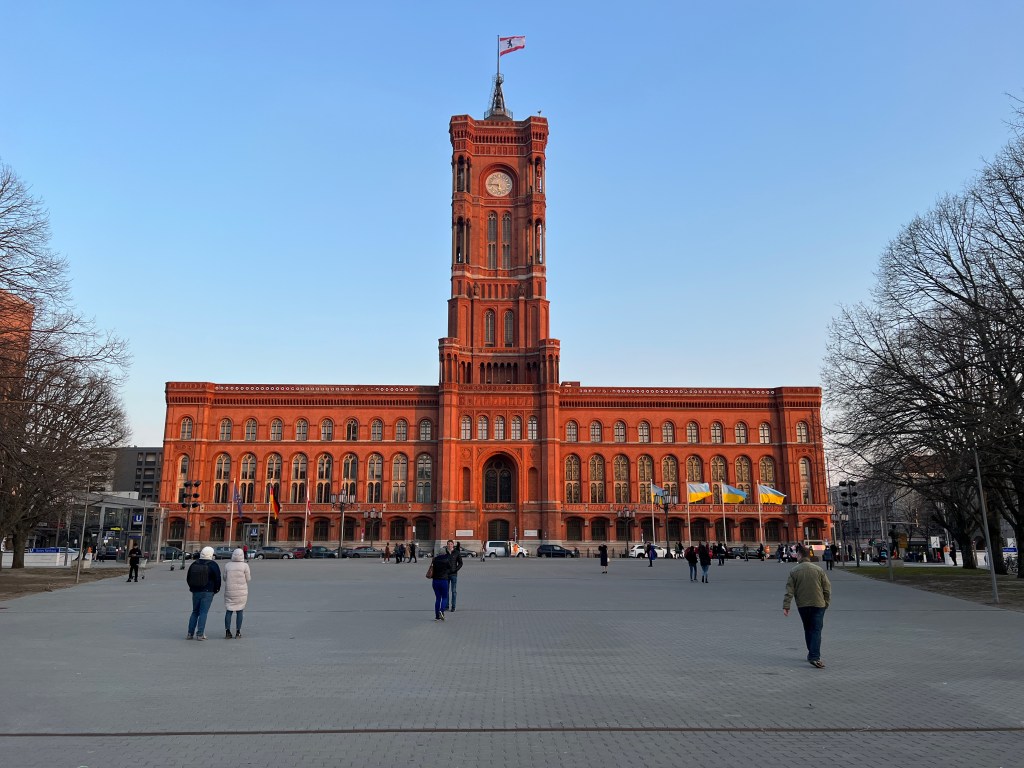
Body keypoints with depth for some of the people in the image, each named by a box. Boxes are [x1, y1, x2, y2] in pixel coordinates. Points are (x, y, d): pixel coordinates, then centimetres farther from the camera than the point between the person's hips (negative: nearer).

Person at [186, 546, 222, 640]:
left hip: (195, 592, 4)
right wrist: (216, 589, 7)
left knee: (195, 612, 15)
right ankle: (200, 634, -3)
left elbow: (188, 578, 13)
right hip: (207, 592, -4)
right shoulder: (213, 565, -8)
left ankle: (190, 633, 13)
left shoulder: (194, 564, 6)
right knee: (203, 613, -1)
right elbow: (218, 579, -9)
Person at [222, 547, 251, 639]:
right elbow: (248, 579, -5)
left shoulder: (227, 565, -2)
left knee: (228, 611, 9)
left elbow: (225, 578, 4)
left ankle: (227, 632, 4)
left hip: (229, 591, 1)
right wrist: (250, 576, 15)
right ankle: (238, 632, 7)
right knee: (239, 611, 7)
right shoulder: (245, 565, -9)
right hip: (241, 592, -1)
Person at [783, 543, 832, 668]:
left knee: (808, 630, 17)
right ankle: (814, 657, -14)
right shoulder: (818, 570, -2)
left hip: (802, 606, 1)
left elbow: (789, 590, -7)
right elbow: (827, 588, 1)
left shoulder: (794, 571, -4)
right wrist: (826, 603, 13)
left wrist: (786, 606, -7)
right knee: (816, 631, -2)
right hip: (818, 604, -1)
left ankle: (812, 654, 27)